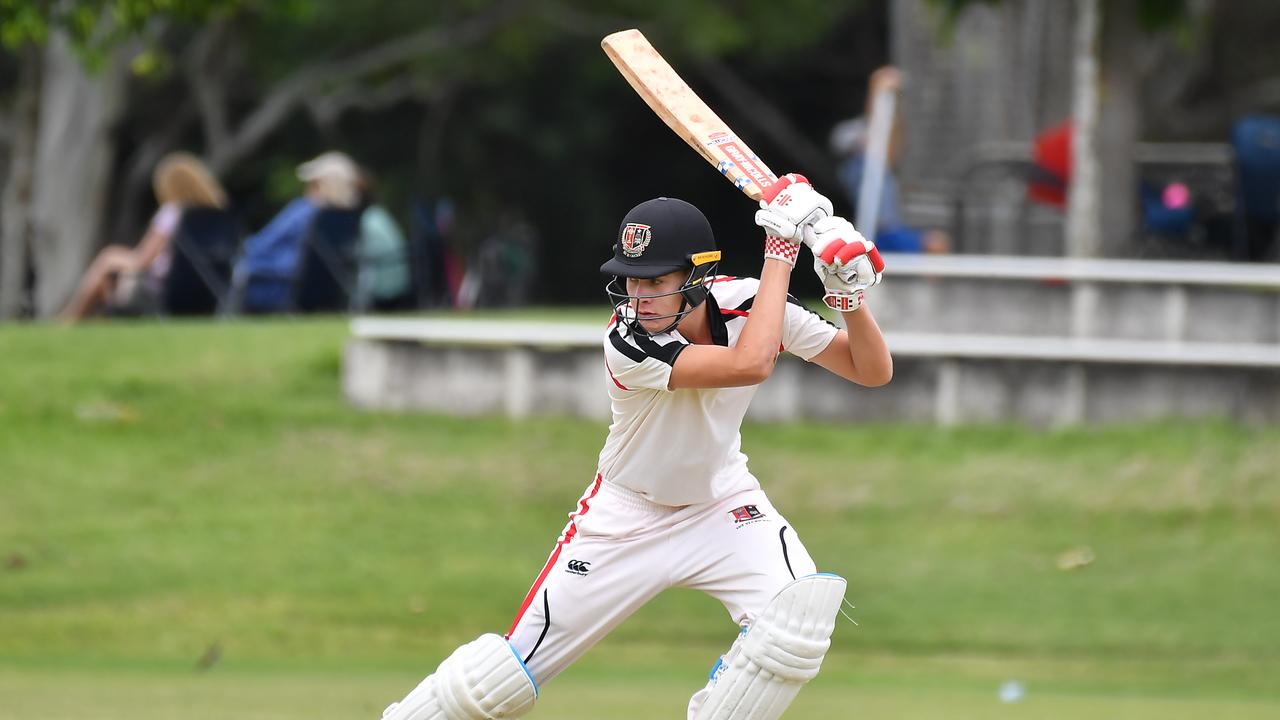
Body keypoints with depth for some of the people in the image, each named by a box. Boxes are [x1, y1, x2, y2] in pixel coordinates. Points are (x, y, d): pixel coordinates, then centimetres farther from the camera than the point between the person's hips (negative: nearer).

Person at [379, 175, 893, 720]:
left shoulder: (749, 305, -18)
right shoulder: (628, 344, -30)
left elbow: (874, 371, -14)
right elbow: (748, 365, -43)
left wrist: (851, 291, -32)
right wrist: (781, 248, -39)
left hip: (721, 505, 3)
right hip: (628, 511, -3)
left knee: (798, 615, -27)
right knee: (508, 675, -4)